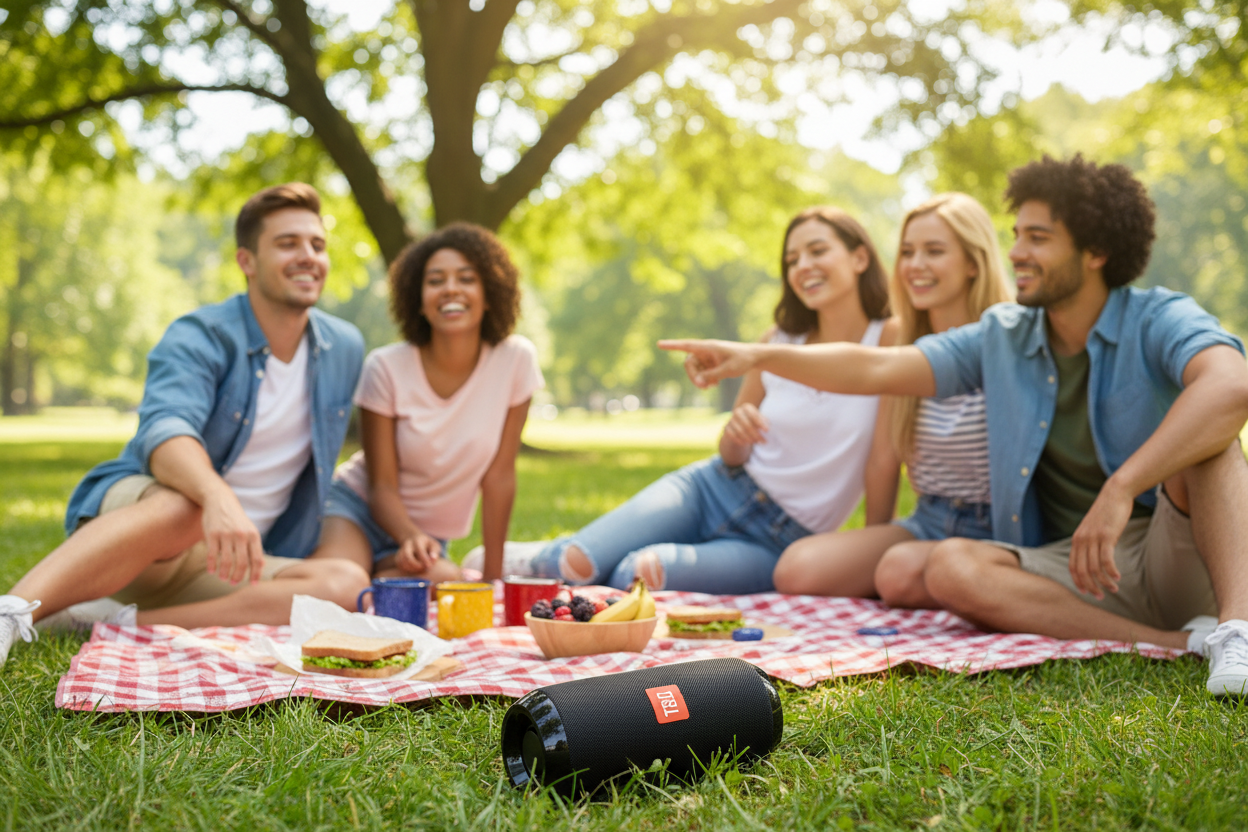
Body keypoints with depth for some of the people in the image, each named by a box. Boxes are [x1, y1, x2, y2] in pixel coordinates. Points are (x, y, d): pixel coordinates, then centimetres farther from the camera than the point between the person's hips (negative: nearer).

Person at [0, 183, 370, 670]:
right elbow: (164, 430, -31)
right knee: (184, 506, -41)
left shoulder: (345, 350, 8)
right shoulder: (199, 338, -9)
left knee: (349, 586, -27)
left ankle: (118, 622, -33)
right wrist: (218, 497, -52)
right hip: (130, 513, -5)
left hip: (233, 564, 5)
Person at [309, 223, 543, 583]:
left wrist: (494, 578, -5)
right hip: (359, 509, -3)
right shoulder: (386, 368, -14)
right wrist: (411, 537, -35)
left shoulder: (515, 359, -13)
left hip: (426, 534, 3)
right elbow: (383, 486, -13)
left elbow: (499, 476, -8)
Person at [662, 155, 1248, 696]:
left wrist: (1121, 491, -41)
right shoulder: (1002, 337, 8)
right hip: (1072, 570, 4)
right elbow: (876, 369, 3)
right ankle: (1179, 642, -29)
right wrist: (760, 356, -9)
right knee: (950, 568, -25)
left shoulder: (1160, 320, -9)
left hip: (1172, 555, -4)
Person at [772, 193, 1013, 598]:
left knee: (901, 569, -35)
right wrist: (869, 550, 5)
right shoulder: (903, 351, 7)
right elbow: (884, 461, 10)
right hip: (926, 521, 4)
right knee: (797, 568, -20)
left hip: (993, 530, -4)